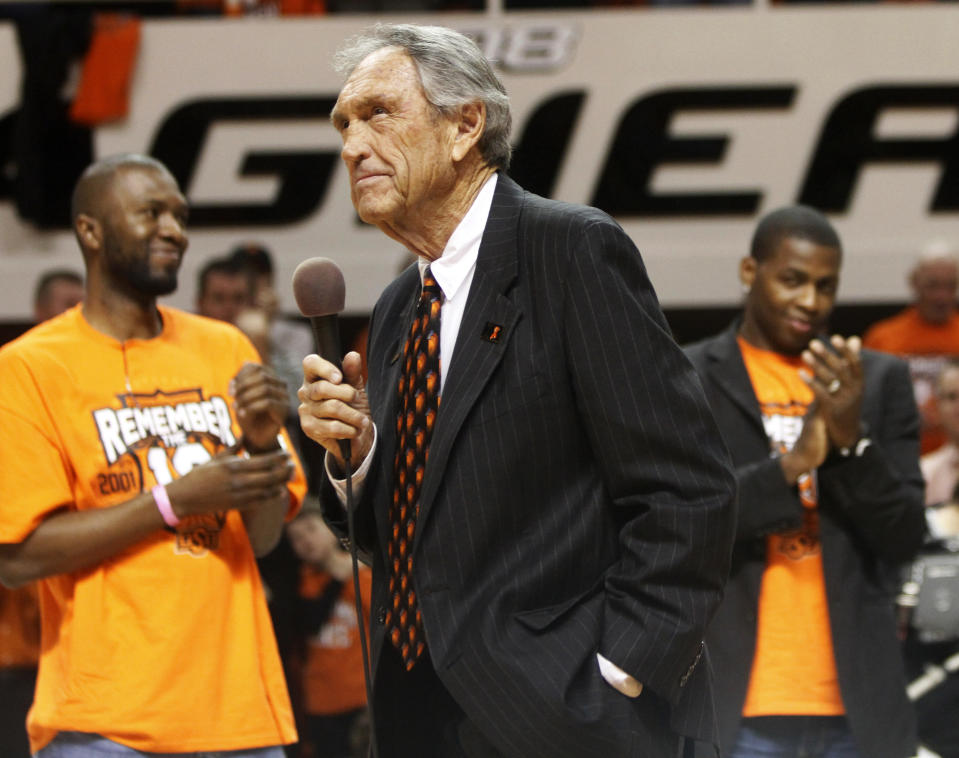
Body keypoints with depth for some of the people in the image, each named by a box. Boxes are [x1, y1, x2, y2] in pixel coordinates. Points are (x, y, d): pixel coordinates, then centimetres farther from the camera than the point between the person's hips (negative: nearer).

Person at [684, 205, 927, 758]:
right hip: (740, 708, -2)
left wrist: (851, 441, -14)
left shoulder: (881, 381, 10)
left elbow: (906, 536, 4)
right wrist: (791, 467, -19)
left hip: (857, 707, 3)